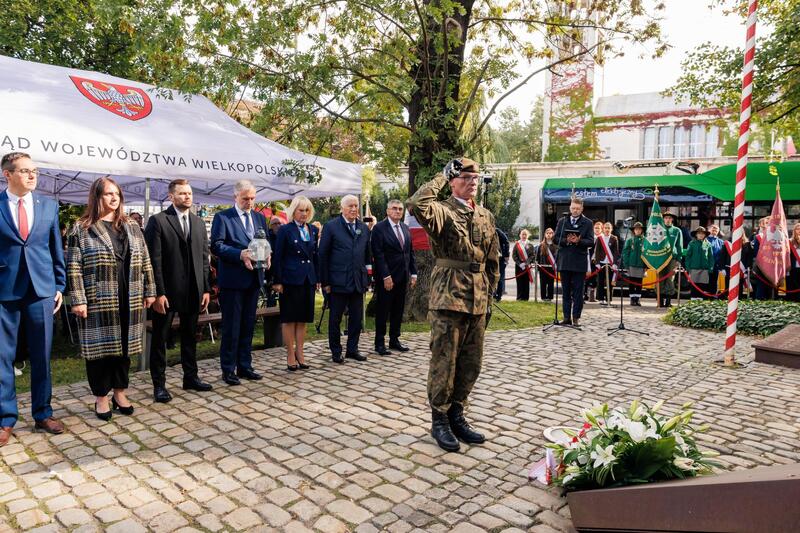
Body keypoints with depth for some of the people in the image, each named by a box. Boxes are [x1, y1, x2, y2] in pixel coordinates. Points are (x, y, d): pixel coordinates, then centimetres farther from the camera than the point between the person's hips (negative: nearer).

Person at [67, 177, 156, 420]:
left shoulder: (131, 227, 10)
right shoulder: (82, 228, -2)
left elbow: (145, 261, 11)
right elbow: (73, 267, -7)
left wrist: (149, 291, 6)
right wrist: (78, 300, -13)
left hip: (129, 300, 4)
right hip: (98, 301, -4)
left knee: (124, 345, 11)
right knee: (101, 346, 5)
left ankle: (120, 393, 25)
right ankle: (101, 398, 19)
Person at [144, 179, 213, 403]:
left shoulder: (199, 222, 11)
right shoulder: (158, 221, -6)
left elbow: (204, 258, 10)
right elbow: (154, 260, -11)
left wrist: (206, 289, 6)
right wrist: (158, 292, -15)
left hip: (193, 291, 5)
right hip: (167, 292, -5)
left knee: (190, 336, 15)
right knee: (160, 338, 7)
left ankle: (191, 377, 28)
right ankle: (159, 384, 17)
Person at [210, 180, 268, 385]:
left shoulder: (260, 217, 13)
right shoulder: (222, 217, -4)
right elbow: (216, 245, -12)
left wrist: (267, 254, -7)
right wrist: (240, 255, -24)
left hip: (253, 278, 6)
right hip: (232, 280, -5)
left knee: (248, 325, 13)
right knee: (231, 327, 1)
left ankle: (244, 366, 23)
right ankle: (228, 370, 12)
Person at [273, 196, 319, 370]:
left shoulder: (313, 230, 11)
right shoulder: (285, 230, -5)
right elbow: (277, 257, -6)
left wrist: (318, 278, 9)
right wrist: (277, 281, -11)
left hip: (308, 279, 5)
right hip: (291, 279, -5)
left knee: (303, 318, 10)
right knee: (289, 318, 3)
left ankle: (299, 353, 19)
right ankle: (291, 355, 11)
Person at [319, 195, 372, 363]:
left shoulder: (364, 228, 11)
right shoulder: (331, 226, -3)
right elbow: (323, 255, -3)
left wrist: (367, 277, 8)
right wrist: (325, 282, -7)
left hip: (358, 281, 4)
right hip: (338, 281, -4)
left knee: (357, 317, 10)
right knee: (335, 318, 6)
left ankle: (352, 349, 23)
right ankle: (336, 351, 18)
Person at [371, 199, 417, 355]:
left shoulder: (405, 228, 12)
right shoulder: (379, 228, -8)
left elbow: (410, 252, 14)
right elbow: (378, 254, -14)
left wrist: (413, 273, 7)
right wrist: (386, 276, -18)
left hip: (402, 277, 6)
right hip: (386, 277, -6)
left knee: (398, 310, 12)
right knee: (383, 311, 3)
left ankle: (394, 340, 24)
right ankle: (379, 343, 12)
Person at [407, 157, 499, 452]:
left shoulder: (486, 216, 14)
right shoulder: (442, 211, -6)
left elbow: (493, 261, 18)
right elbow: (416, 204, -30)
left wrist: (489, 297, 15)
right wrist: (442, 175, -17)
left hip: (477, 301, 7)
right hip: (448, 298, -6)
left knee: (471, 364, 13)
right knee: (444, 363, 2)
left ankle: (456, 416, 29)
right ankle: (439, 421, 18)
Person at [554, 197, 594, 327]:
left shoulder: (587, 223, 4)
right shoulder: (562, 221, 10)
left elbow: (590, 242, -4)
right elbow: (556, 238, 5)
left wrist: (578, 241, -21)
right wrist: (566, 240, -13)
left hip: (580, 262, -2)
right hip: (564, 261, 2)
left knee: (578, 291, 1)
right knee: (566, 291, 7)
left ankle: (576, 317, 7)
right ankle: (567, 317, 14)